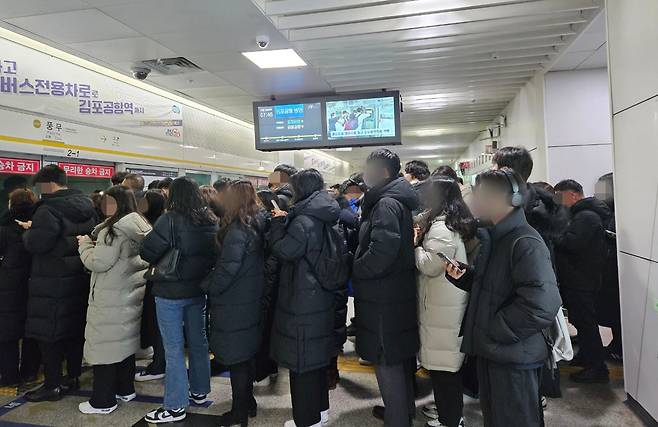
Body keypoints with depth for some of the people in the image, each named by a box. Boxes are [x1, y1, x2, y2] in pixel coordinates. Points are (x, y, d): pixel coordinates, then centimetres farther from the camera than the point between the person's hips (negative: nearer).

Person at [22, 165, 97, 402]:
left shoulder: (49, 210, -19)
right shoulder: (87, 206, 7)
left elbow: (36, 243, -23)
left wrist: (29, 230, -1)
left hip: (53, 283, -8)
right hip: (80, 279, 8)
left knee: (49, 333, 4)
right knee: (75, 328, 16)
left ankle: (53, 386, 12)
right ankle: (73, 376, 28)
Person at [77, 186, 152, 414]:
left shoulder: (115, 230, -19)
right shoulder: (139, 228, 8)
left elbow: (97, 262, -20)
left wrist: (85, 244, -3)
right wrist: (93, 244, 14)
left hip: (111, 301, -9)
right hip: (130, 295, 9)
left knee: (105, 345, 2)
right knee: (124, 342, 18)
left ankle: (103, 400, 12)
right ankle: (125, 389, 30)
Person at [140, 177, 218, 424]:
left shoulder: (171, 220, -17)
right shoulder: (211, 221, 1)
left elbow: (147, 252, -18)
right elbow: (214, 255, 8)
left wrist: (159, 262, 1)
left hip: (171, 293, -6)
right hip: (199, 291, 6)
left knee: (174, 348, 3)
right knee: (198, 342, 18)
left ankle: (175, 406, 12)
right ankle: (199, 391, 33)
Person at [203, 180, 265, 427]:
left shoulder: (237, 231, -21)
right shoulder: (256, 225, 4)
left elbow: (226, 270, -20)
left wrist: (207, 287, -6)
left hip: (234, 305, -8)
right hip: (251, 300, 8)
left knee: (236, 359, 5)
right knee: (247, 355, 20)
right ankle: (248, 401, 35)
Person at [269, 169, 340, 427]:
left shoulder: (303, 221, -20)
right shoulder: (326, 219, 6)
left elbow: (282, 251, -17)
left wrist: (278, 222, -3)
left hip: (303, 301, -9)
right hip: (323, 298, 9)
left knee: (301, 360, 4)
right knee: (318, 355, 21)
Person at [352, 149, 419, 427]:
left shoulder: (386, 204, -19)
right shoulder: (399, 200, 12)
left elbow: (381, 252, -29)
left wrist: (354, 269, -12)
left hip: (384, 298, -10)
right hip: (398, 292, 10)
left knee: (387, 361, 3)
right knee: (400, 355, 21)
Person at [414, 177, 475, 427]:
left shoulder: (440, 228, -18)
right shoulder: (458, 223, 12)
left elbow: (428, 265, -19)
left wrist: (416, 244, -6)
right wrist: (423, 235, 6)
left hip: (442, 309, -10)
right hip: (451, 305, 10)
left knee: (441, 364, 2)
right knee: (450, 360, 20)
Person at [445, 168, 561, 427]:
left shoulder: (526, 243, -20)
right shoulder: (494, 237, 11)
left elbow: (541, 304, -30)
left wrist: (494, 331, -20)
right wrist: (462, 275, -1)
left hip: (514, 358, -9)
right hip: (490, 351, 9)